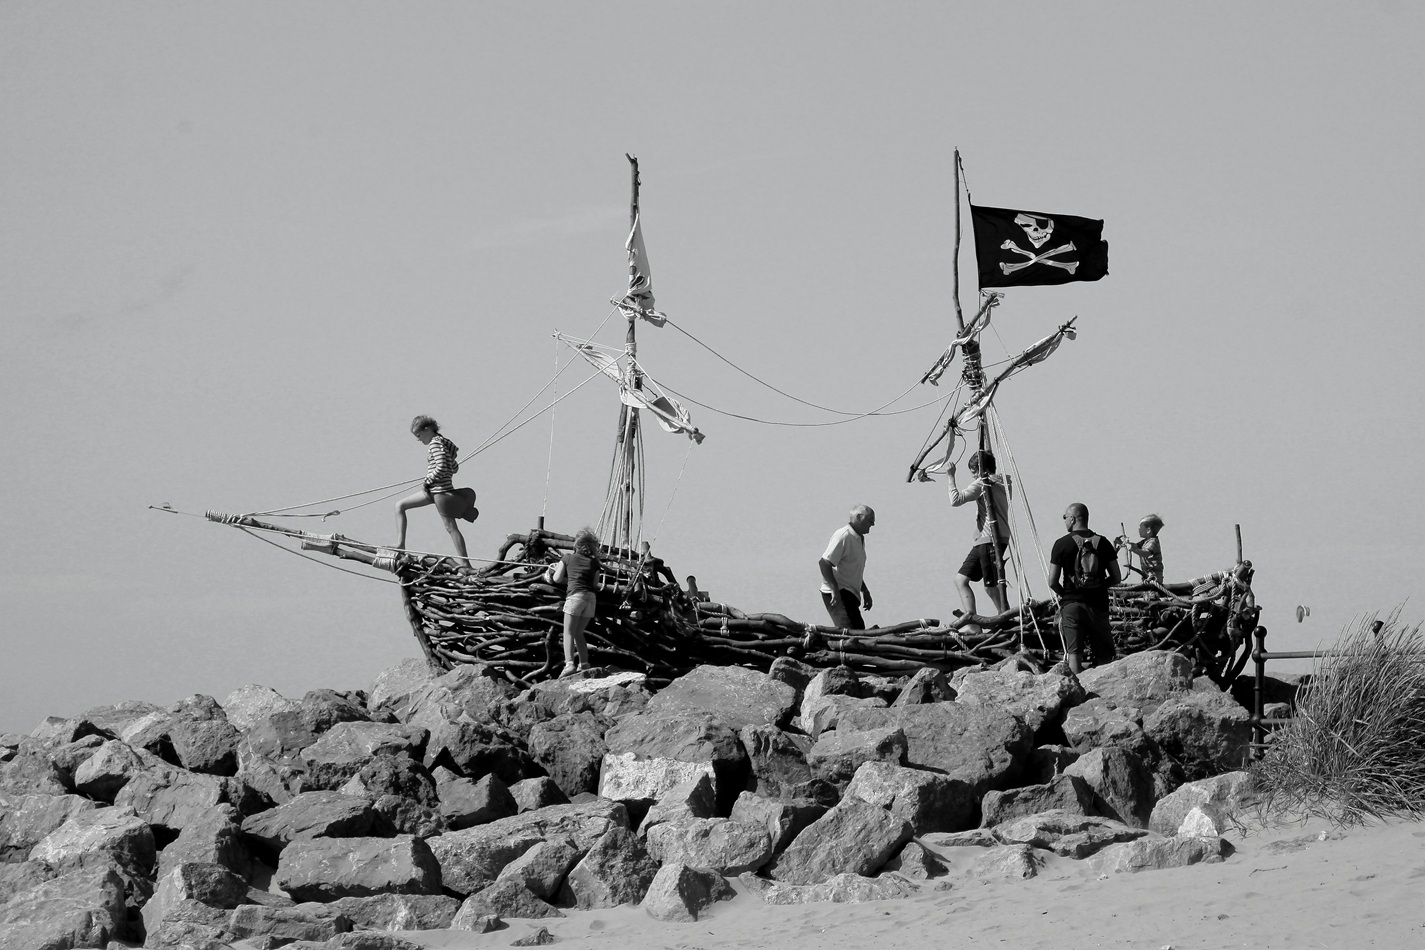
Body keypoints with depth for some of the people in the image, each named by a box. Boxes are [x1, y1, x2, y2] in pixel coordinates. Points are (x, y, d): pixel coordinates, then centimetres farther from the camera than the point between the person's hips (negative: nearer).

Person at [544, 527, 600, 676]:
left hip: (574, 595, -4)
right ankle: (584, 664, 14)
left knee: (569, 633, -5)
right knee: (578, 633, 17)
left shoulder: (568, 558, 7)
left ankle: (569, 664, -23)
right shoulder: (594, 562, 13)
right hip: (590, 597, 4)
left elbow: (557, 579, 10)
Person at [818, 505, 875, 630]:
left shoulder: (860, 539, 18)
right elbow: (824, 563, -21)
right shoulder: (843, 536, -14)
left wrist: (865, 591, 27)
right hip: (838, 595, -10)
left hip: (851, 595, 10)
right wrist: (835, 590, -26)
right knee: (849, 633, -21)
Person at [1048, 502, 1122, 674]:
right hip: (1098, 604, 2)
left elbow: (1052, 582, -7)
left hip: (1071, 604, -2)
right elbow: (1116, 577, 3)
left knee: (1074, 652, 0)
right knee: (1104, 654, 9)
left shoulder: (1062, 544, -5)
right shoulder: (1102, 543, 2)